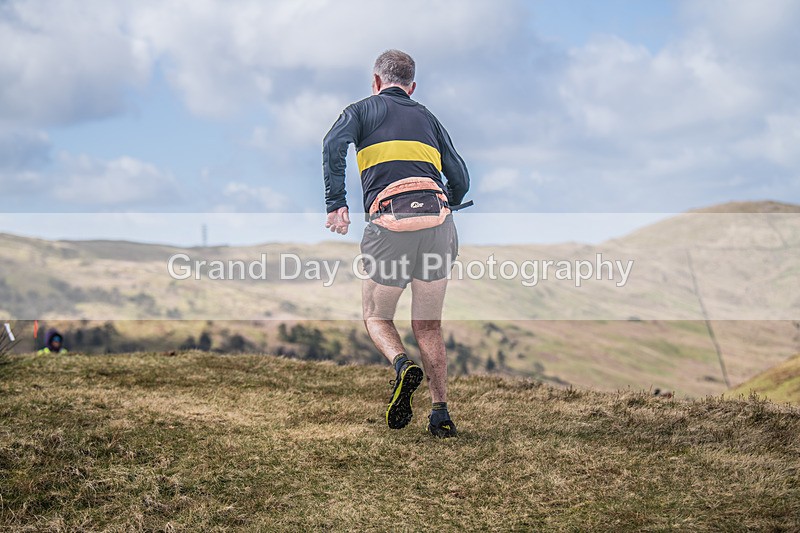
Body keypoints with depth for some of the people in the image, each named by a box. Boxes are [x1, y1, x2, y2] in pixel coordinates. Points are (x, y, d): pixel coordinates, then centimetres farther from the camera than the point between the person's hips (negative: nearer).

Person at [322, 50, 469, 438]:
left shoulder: (362, 110, 16)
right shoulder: (427, 117, 26)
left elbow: (334, 145, -6)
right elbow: (460, 179, 21)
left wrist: (336, 204, -11)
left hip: (390, 224, -3)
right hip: (438, 223, 3)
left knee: (376, 318, 14)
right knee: (428, 326, 14)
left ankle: (403, 365, -16)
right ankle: (441, 413, 4)